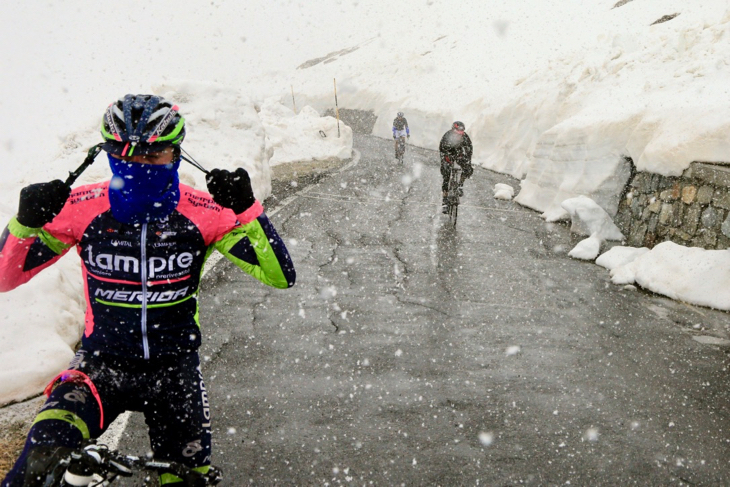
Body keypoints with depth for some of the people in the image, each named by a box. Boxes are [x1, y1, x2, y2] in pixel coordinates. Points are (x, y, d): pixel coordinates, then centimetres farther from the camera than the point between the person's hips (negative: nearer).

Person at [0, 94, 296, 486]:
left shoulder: (203, 212, -11)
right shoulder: (82, 207, -9)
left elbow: (280, 276, -16)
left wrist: (246, 209, -28)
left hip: (174, 367, 1)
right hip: (101, 362, 0)